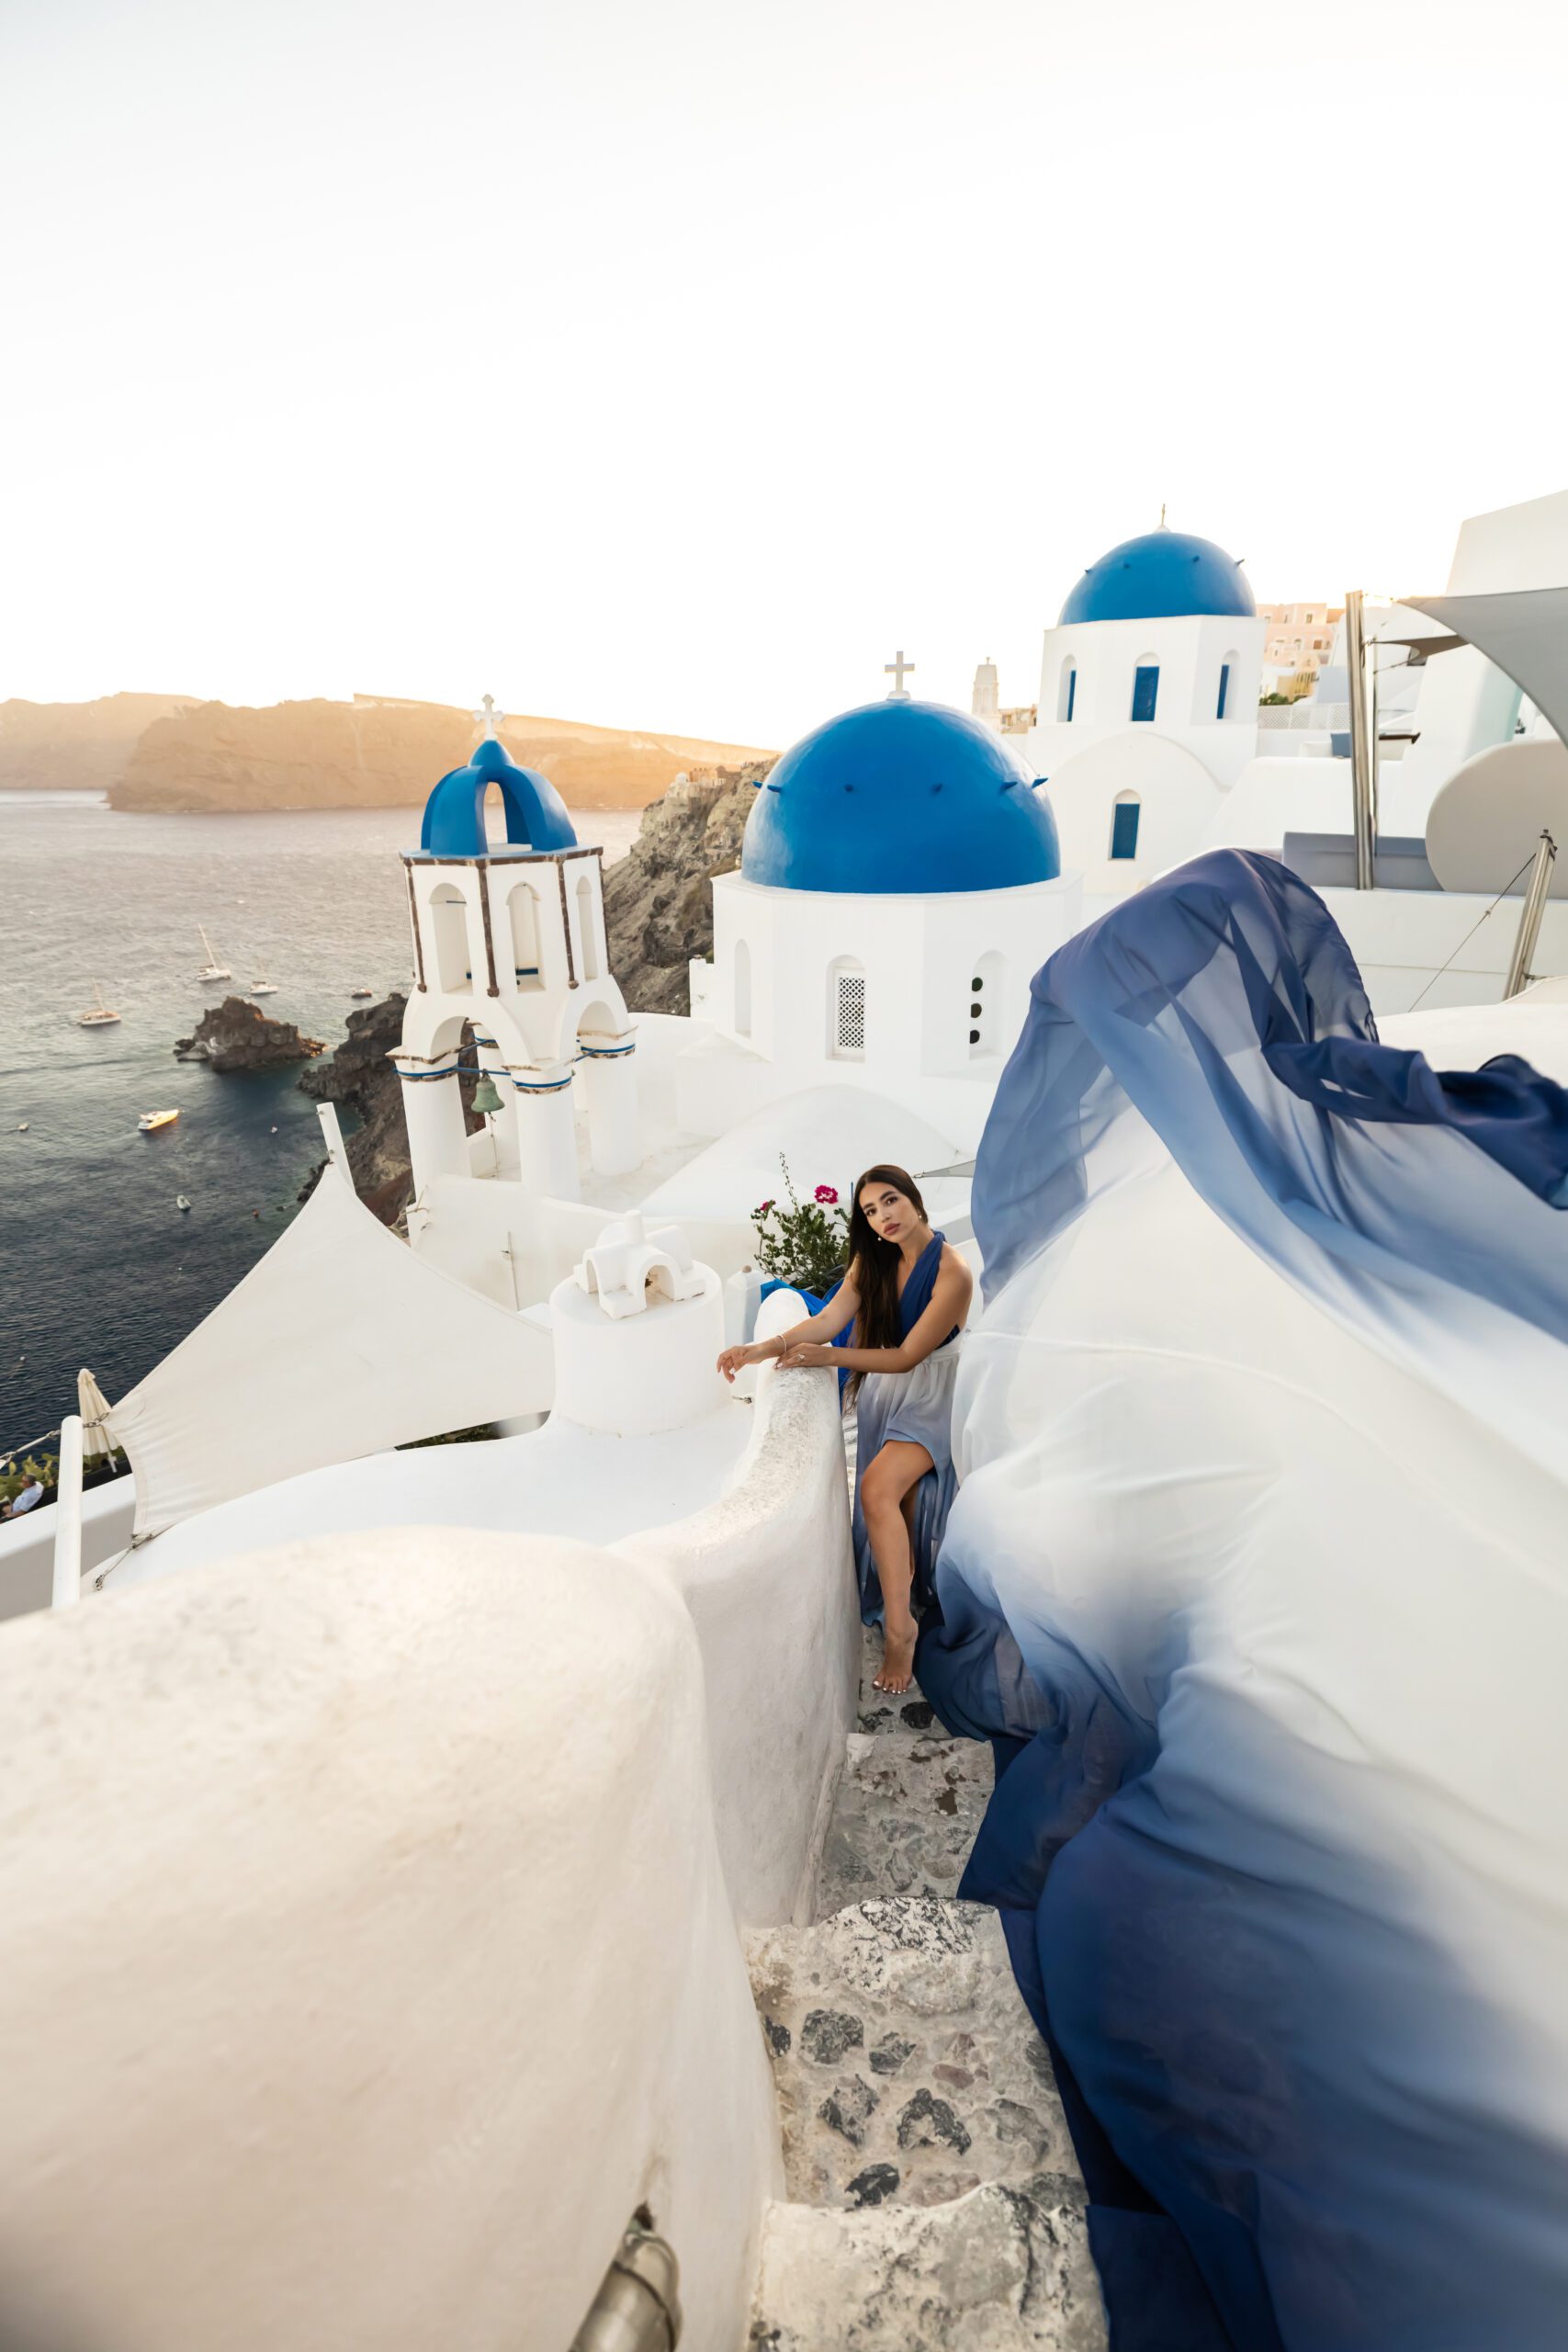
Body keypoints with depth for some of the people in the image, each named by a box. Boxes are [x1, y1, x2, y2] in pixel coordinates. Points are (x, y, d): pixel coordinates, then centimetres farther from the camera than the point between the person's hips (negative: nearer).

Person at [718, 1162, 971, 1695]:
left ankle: (899, 1627, -11)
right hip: (881, 1392, 6)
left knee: (878, 1488, -24)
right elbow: (828, 1320, -11)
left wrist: (827, 1356, -24)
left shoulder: (952, 1272, -22)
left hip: (927, 1398, -6)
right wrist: (765, 1348, -26)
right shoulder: (873, 1260, -3)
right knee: (891, 1508, 9)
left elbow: (908, 1356, -21)